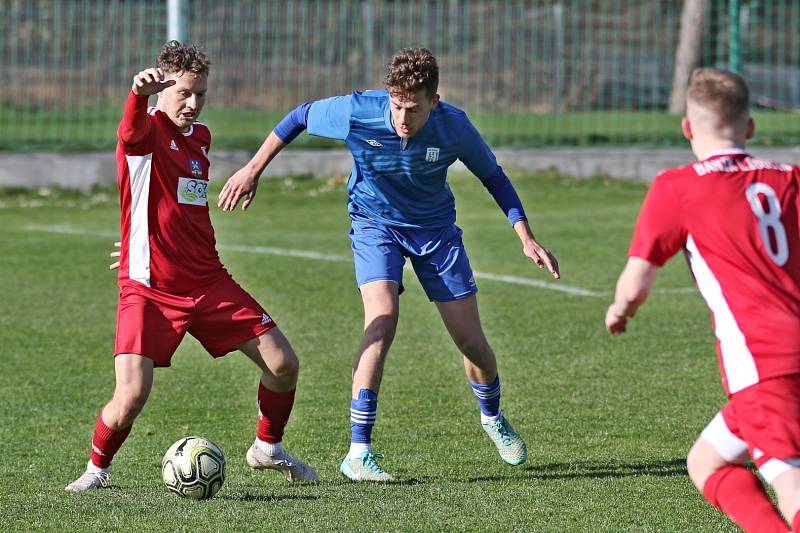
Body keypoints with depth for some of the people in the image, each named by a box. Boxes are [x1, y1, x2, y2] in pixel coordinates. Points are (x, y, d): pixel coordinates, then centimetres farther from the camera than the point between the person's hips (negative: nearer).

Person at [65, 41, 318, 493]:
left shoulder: (200, 136, 11)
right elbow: (132, 129, -39)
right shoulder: (148, 131, -11)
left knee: (283, 363, 1)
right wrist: (140, 92, -60)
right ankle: (97, 469, 11)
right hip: (148, 290, -6)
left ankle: (268, 448, 26)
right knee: (130, 398, -18)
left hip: (208, 283, 6)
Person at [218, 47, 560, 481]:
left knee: (471, 340, 2)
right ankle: (358, 452, -24)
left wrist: (525, 237, -12)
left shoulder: (453, 127, -25)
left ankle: (493, 417, 37)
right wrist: (253, 169, -7)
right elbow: (301, 116, -8)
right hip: (375, 223, -2)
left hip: (435, 228, 2)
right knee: (383, 320, -26)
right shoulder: (358, 112, -28)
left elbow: (493, 176, -6)